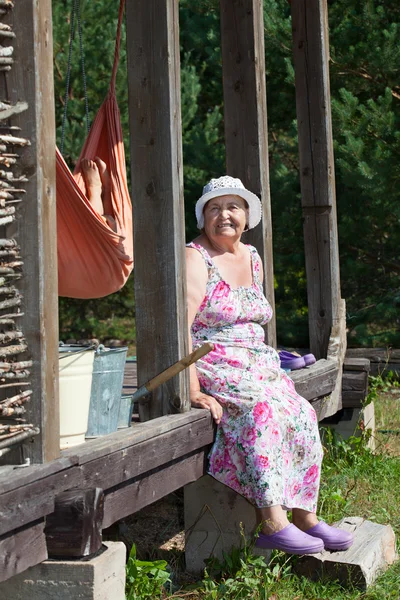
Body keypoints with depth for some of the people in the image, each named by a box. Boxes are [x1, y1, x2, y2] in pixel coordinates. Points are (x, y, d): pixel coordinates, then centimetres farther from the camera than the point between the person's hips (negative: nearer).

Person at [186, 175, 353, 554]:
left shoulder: (252, 258, 16)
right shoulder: (196, 259, -7)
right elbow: (180, 325, -18)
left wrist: (266, 368, 11)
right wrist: (193, 391, -27)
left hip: (256, 366, 7)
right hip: (211, 367, -7)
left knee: (302, 413, -17)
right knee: (263, 409, -32)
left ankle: (304, 515, -11)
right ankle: (272, 522, -34)